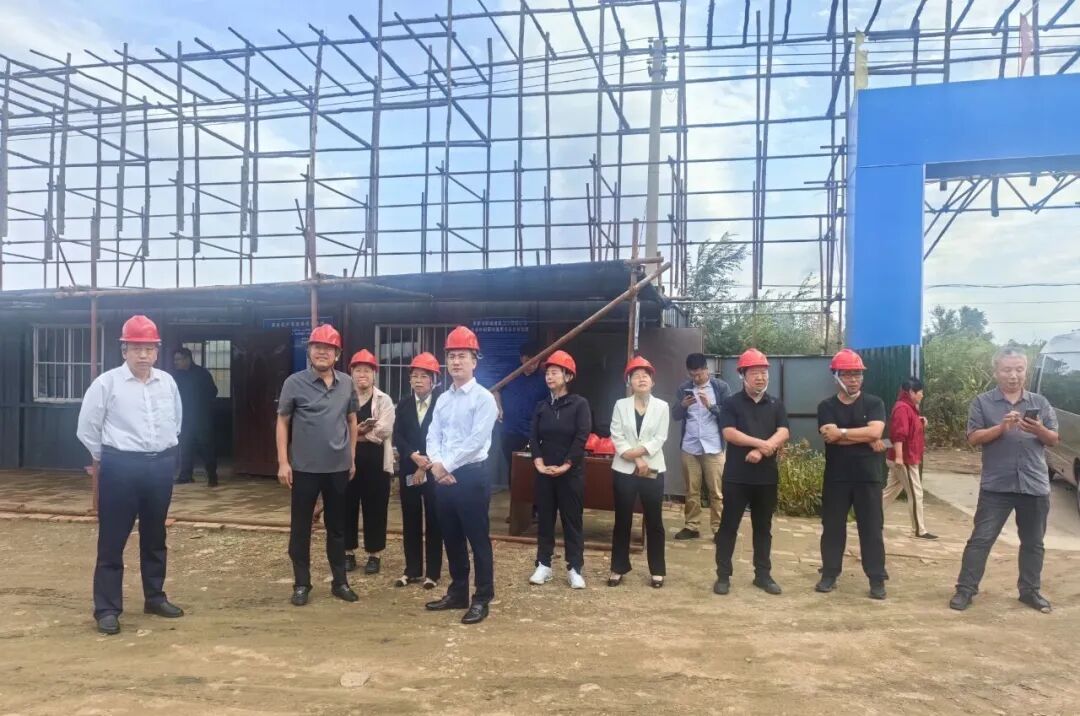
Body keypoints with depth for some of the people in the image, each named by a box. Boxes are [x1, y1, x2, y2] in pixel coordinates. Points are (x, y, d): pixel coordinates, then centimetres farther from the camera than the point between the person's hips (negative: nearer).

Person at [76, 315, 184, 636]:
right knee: (112, 540, 1)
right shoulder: (107, 382, -8)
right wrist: (103, 460, 9)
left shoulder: (167, 382, 5)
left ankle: (155, 597, 29)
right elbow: (87, 427, 0)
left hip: (160, 466, 4)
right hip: (120, 467, -4)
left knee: (155, 537, 15)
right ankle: (107, 608, 11)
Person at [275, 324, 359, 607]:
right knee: (301, 527, 7)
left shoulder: (347, 384, 3)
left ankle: (339, 581, 24)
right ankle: (301, 584, 20)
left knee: (337, 526, 13)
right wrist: (283, 461, -6)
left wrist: (352, 457, 12)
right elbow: (282, 422, -1)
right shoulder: (295, 382, -6)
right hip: (304, 467, -3)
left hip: (338, 467, 3)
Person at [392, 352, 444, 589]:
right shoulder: (404, 404, 8)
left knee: (433, 523, 4)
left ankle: (432, 572, 13)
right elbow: (397, 437, 1)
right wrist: (414, 456, -15)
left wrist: (428, 464, -13)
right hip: (409, 470, 4)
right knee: (410, 522, 10)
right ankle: (412, 570, 20)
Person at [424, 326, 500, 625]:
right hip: (443, 477, 7)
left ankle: (482, 599, 10)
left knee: (478, 538, 0)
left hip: (472, 476, -7)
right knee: (451, 538, 15)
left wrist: (447, 465, -13)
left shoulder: (483, 398, -8)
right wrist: (436, 465, -10)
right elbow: (433, 437, 8)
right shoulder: (442, 399, 13)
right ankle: (458, 593, 28)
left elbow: (476, 440, -16)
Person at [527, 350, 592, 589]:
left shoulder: (580, 404, -5)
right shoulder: (541, 406, 8)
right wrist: (539, 462, -11)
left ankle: (574, 569, 10)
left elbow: (581, 438, -11)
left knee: (572, 520, 2)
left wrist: (565, 465, -15)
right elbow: (534, 437, 3)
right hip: (544, 473, 4)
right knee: (544, 519, 9)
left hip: (571, 473, -4)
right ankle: (543, 565, 19)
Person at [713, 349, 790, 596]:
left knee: (763, 527, 12)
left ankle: (763, 575, 23)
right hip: (736, 476, -3)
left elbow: (783, 433, -4)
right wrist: (762, 443, -17)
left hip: (767, 476, 3)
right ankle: (723, 575, 9)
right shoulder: (732, 403, 0)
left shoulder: (776, 404, 9)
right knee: (728, 526, 1)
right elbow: (729, 433, -12)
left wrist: (760, 451, -18)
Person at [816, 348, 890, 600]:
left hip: (868, 477, 0)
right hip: (836, 477, 1)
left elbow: (875, 431, -15)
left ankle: (877, 579, 13)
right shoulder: (826, 406, 2)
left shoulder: (874, 403, 2)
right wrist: (865, 438, -14)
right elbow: (829, 436, -15)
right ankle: (829, 574, 19)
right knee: (832, 527, 8)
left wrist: (842, 432, -14)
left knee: (872, 529, 4)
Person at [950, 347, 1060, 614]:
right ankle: (965, 589, 4)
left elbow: (1054, 440, 8)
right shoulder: (982, 402, 2)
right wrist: (1001, 427, -21)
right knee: (981, 539, -1)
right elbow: (973, 439, -6)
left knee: (1033, 542, 13)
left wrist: (1039, 430, -14)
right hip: (996, 485, -3)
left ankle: (1030, 591, 27)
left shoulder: (1040, 403, 10)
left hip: (1035, 485, 3)